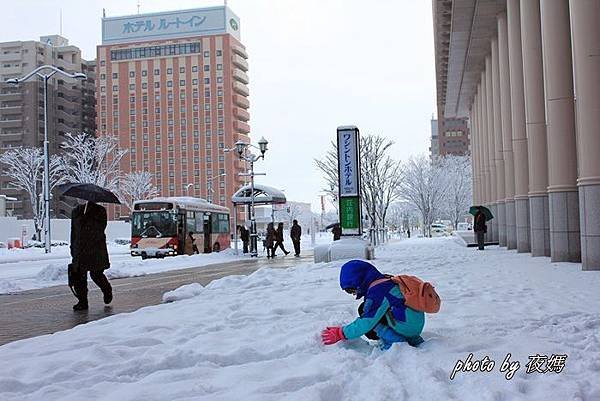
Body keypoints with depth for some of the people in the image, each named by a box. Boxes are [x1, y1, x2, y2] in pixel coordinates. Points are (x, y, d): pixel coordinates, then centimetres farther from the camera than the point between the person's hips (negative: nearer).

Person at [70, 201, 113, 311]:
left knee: (96, 274, -2)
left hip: (96, 249, -4)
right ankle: (82, 301, 7)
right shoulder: (76, 211, 15)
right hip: (79, 249, 4)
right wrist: (73, 249, 16)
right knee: (78, 275, -2)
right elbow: (73, 231, 18)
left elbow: (100, 229, -7)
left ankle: (107, 291, 27)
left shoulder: (100, 211, 3)